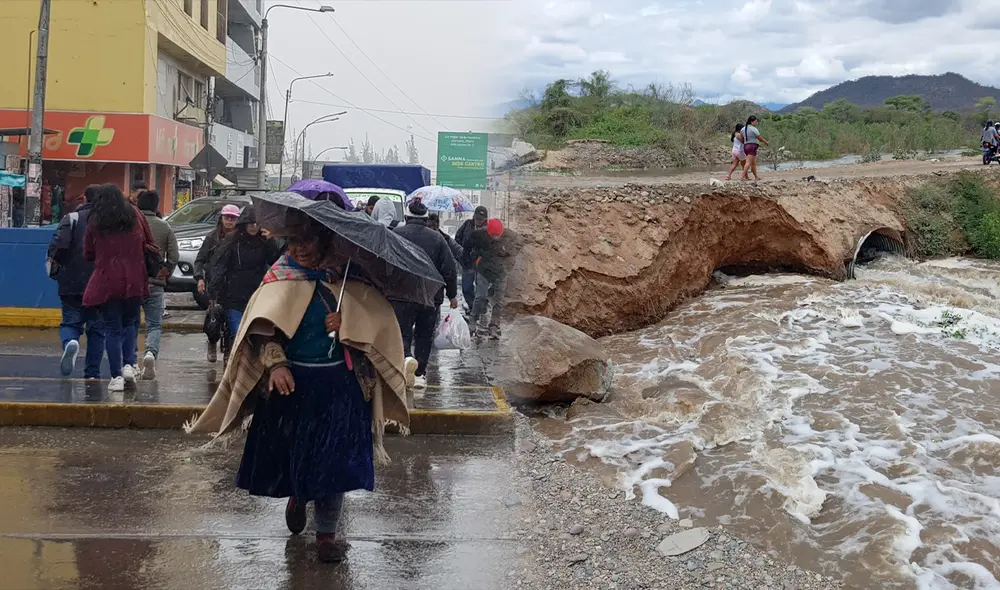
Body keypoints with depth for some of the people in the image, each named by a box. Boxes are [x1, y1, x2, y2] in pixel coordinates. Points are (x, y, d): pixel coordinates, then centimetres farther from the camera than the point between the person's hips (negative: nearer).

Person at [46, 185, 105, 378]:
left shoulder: (72, 218, -1)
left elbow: (58, 246, -13)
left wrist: (63, 264, 6)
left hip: (73, 284, -1)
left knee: (70, 322, 9)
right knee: (97, 329, 9)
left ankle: (70, 342, -25)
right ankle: (92, 374, 8)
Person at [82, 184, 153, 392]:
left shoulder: (94, 222, 1)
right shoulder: (135, 215, 4)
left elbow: (88, 254, 6)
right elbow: (149, 244, 9)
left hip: (106, 281, -1)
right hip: (134, 280, 1)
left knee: (113, 329, 5)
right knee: (130, 323, 18)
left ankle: (116, 376, 2)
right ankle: (129, 364, 0)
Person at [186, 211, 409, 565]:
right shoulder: (280, 276, 0)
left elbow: (378, 312, 3)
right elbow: (264, 326, -6)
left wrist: (348, 319, -15)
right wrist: (275, 363, -21)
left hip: (338, 382, 0)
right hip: (292, 380, 1)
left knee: (333, 458, 1)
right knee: (289, 450, 10)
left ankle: (327, 533, 15)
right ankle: (297, 496, 43)